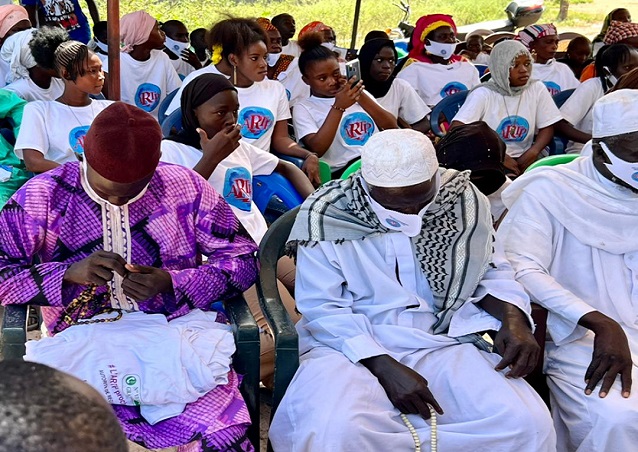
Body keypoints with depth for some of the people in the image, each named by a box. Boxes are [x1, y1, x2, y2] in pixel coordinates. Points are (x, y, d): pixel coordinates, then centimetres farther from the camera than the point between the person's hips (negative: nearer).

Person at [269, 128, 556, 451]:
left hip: (445, 345, 3)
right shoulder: (325, 215, -8)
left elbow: (489, 270, 15)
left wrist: (513, 319, -5)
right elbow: (322, 308, -8)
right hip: (353, 348, -3)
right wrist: (384, 367, -19)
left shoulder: (463, 199, 1)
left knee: (527, 424, -22)